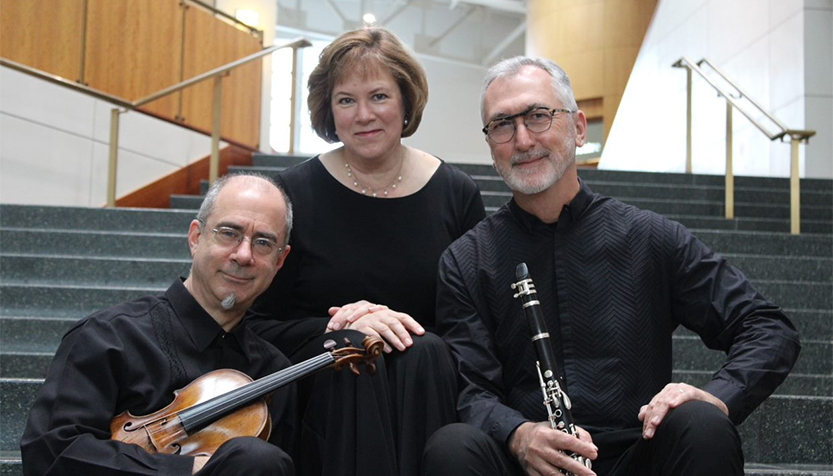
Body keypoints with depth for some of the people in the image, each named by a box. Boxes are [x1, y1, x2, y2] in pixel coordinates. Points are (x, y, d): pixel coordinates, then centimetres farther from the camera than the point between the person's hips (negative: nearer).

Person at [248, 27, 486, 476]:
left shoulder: (456, 195, 4)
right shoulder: (294, 193, 0)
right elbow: (257, 326, -1)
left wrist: (396, 323, -14)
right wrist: (337, 330, -20)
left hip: (427, 378, 2)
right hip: (325, 389, -2)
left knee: (426, 353, -30)